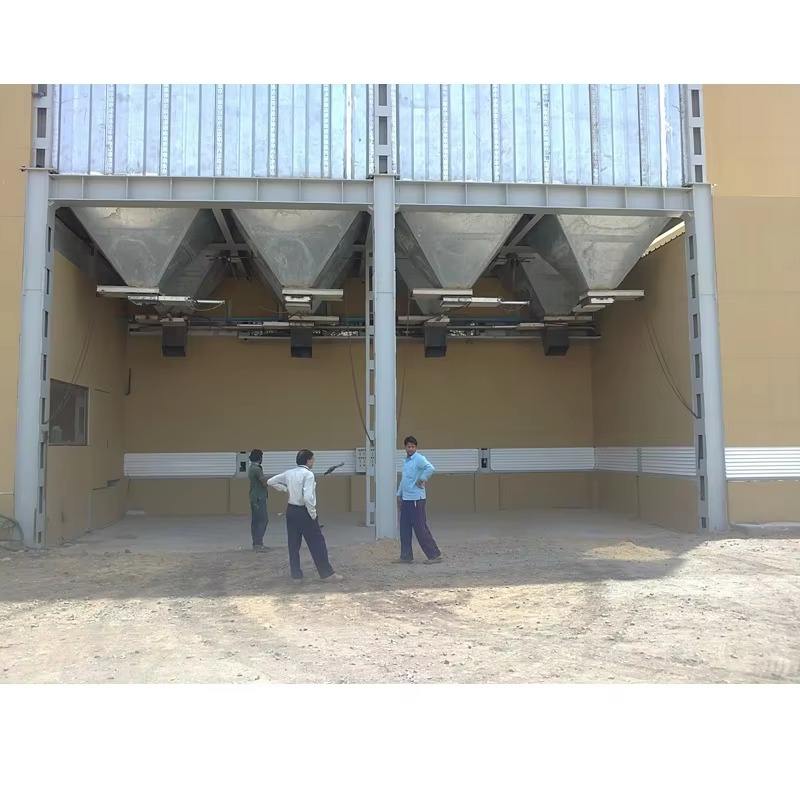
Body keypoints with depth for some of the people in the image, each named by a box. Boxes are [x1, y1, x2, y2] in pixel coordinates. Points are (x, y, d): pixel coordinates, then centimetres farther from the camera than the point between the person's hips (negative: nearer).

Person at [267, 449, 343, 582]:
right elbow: (308, 497, -24)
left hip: (291, 510, 7)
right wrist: (313, 514, -13)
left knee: (293, 544, 12)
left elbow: (271, 482, 15)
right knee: (317, 543, 2)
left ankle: (296, 574, 17)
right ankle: (327, 573, 8)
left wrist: (286, 489, 14)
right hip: (303, 511, -7)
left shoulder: (288, 473, 6)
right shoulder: (308, 474, -15)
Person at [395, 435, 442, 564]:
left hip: (416, 499, -9)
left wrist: (422, 479, -19)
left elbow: (430, 468, -32)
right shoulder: (405, 461, 16)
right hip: (405, 499, 9)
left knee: (421, 528, -6)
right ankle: (406, 556, 19)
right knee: (404, 529, 11)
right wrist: (399, 495, 22)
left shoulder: (419, 459, -13)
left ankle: (434, 555, 2)